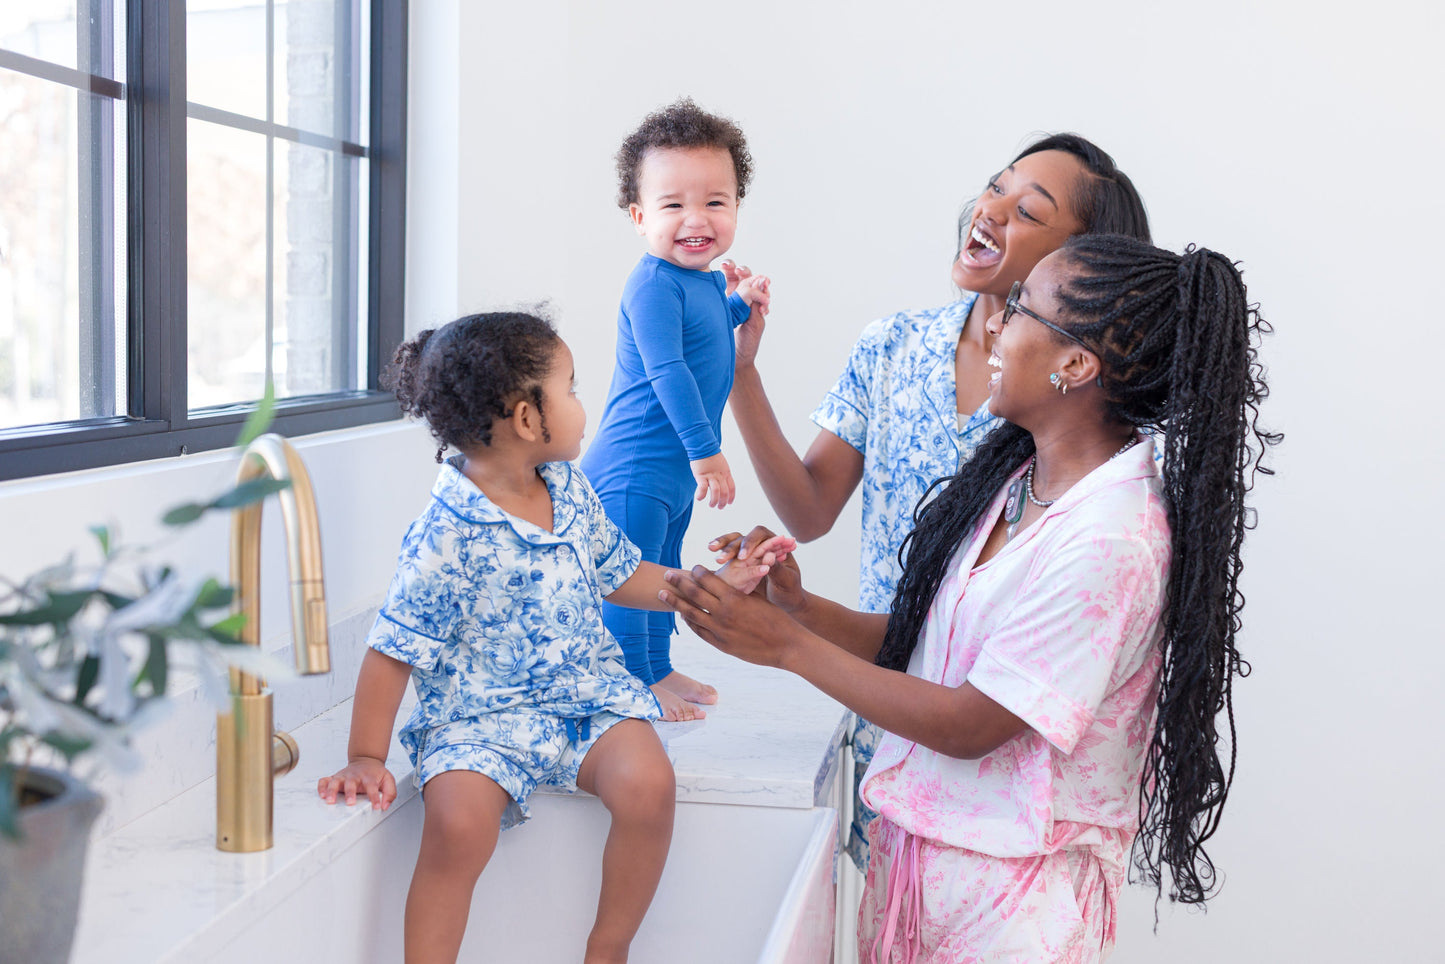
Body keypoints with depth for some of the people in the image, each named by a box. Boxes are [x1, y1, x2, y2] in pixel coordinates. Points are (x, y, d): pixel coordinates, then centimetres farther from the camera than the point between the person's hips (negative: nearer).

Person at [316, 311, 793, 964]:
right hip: (481, 714, -5)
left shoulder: (570, 492, 6)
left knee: (648, 783, -22)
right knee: (459, 822, -32)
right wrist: (365, 758, -12)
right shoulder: (448, 534, -15)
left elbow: (620, 577, 20)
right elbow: (393, 650, -11)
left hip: (586, 693, 5)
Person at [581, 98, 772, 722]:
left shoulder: (706, 279, 7)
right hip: (632, 469, -10)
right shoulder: (653, 285, -21)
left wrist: (741, 306, 12)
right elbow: (667, 370, -27)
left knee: (662, 569, 22)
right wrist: (706, 452, -26)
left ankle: (660, 670, 37)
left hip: (677, 469, 10)